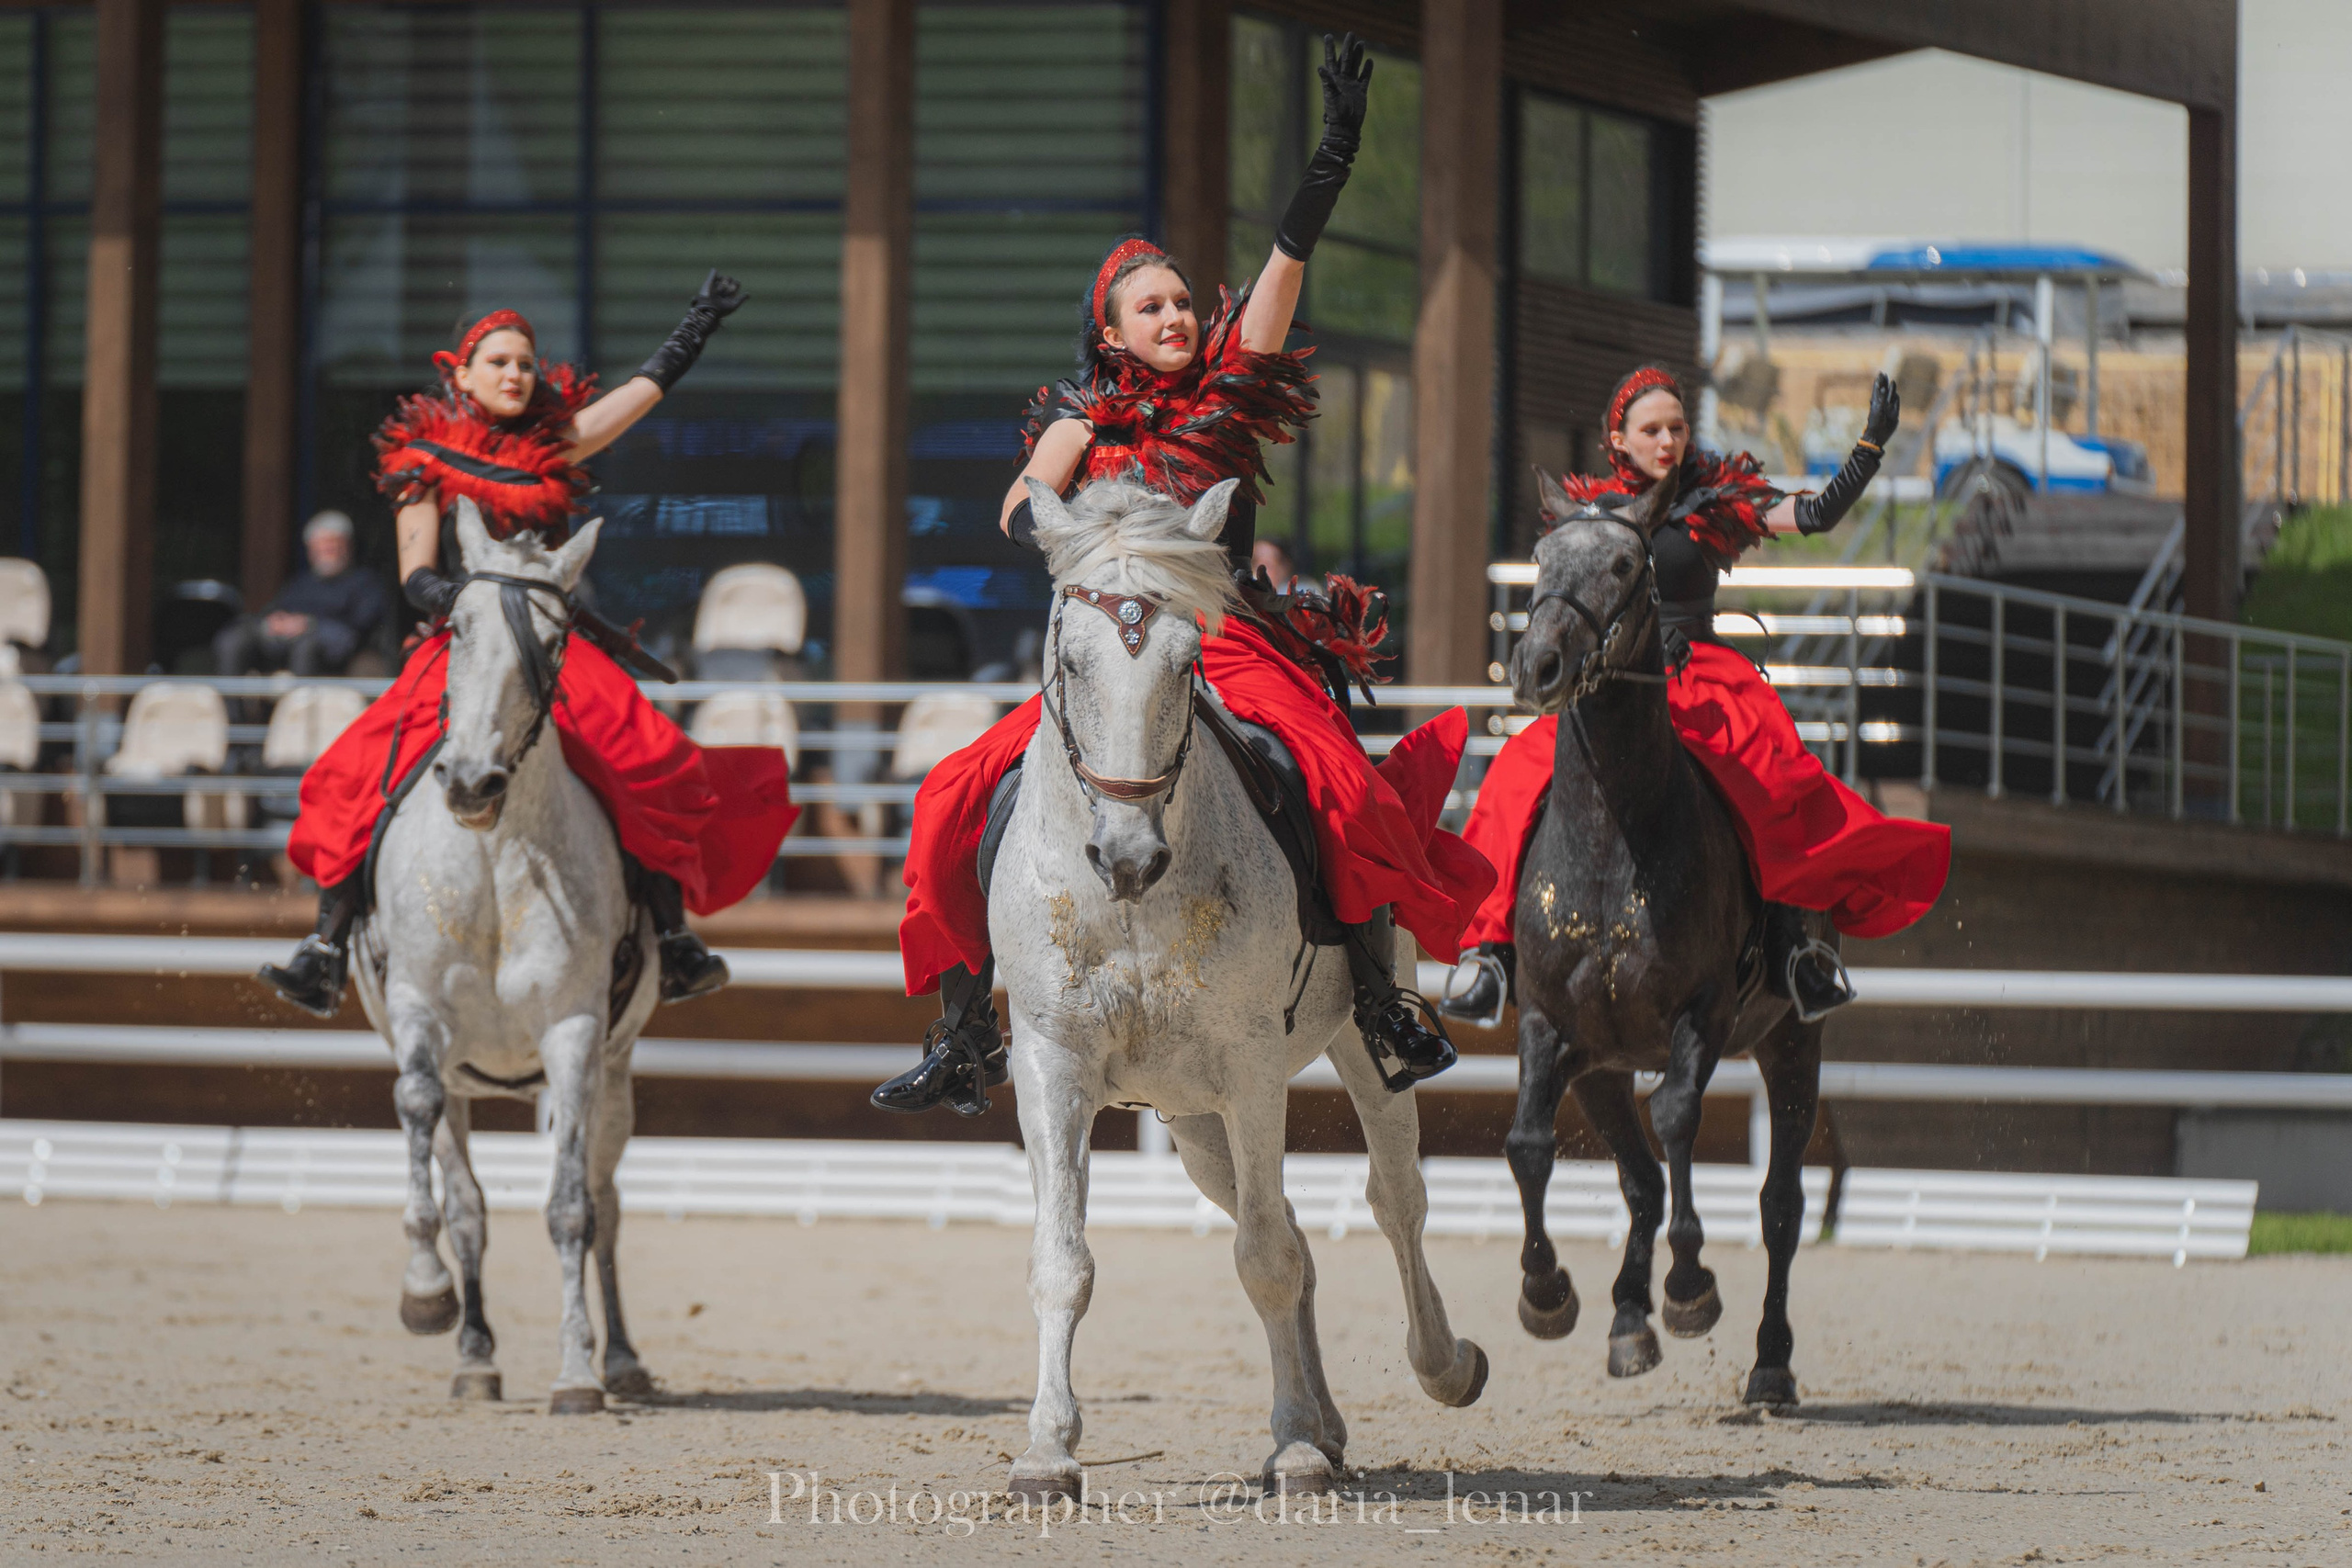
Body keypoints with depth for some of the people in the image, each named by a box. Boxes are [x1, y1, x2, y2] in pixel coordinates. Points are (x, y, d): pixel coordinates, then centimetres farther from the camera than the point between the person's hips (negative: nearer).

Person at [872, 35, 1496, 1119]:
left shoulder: (1227, 397, 11)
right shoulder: (1082, 421, 16)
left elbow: (1286, 261, 2)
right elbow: (1022, 509, 2)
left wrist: (1334, 157, -7)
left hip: (1230, 648, -2)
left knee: (1347, 789, -28)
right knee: (959, 797, -14)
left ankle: (1381, 1000, -11)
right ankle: (964, 1039, -5)